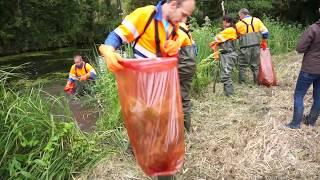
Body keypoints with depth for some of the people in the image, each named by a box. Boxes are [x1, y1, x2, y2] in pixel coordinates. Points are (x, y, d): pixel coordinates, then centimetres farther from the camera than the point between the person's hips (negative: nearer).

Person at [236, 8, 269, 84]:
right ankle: (257, 81, 17)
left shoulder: (239, 24, -5)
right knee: (255, 65, 13)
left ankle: (242, 82, 10)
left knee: (242, 65, 8)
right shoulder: (257, 20, 6)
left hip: (245, 47, -4)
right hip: (256, 46, 4)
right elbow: (265, 32, 6)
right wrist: (264, 43, 14)